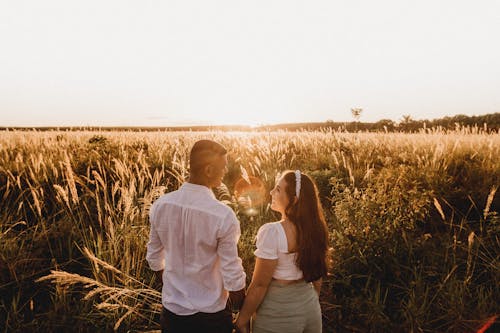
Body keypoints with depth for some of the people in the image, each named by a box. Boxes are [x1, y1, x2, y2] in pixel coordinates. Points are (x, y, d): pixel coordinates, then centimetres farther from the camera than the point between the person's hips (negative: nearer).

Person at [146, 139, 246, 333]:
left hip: (172, 308, 4)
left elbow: (154, 259, 2)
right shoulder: (223, 217, -25)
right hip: (210, 314, -3)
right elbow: (232, 275, -18)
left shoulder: (160, 206, -11)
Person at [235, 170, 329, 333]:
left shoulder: (272, 232, -24)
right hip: (311, 307, 6)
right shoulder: (315, 230, -5)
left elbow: (260, 284, -19)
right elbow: (317, 276, 7)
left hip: (278, 314, -5)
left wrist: (242, 319, -7)